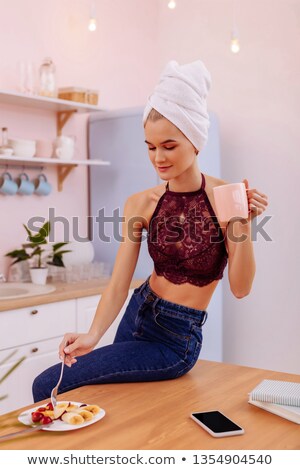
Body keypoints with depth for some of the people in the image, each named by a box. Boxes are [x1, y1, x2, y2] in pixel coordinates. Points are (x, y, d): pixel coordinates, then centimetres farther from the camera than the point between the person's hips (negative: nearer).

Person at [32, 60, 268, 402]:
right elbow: (119, 282, -12)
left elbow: (240, 288, -17)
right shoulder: (142, 203, -7)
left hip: (176, 340, -4)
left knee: (47, 386, -4)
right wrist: (93, 334, -28)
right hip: (138, 314, 4)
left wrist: (244, 225, -30)